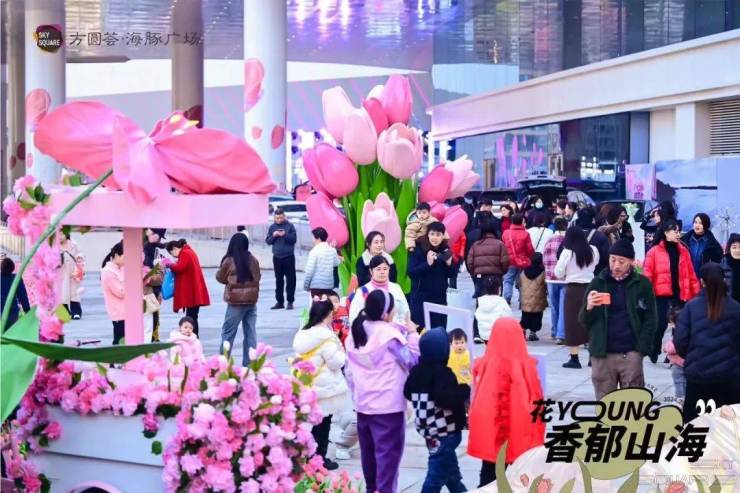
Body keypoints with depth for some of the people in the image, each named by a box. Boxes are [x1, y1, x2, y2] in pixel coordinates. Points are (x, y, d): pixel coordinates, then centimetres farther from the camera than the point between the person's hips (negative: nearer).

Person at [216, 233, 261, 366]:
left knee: (228, 333, 5)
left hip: (236, 301, -4)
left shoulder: (229, 261, -9)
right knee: (250, 333, 8)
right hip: (252, 300, 4)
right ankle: (249, 364, 10)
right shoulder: (253, 260, 2)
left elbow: (220, 278, 4)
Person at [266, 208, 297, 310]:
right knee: (278, 280, 8)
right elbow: (268, 241, 8)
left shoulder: (289, 226, -2)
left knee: (290, 279, -3)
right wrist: (273, 235, -10)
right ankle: (280, 301, 13)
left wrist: (285, 235, -19)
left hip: (288, 256, -3)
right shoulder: (272, 227, 8)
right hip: (277, 257, 3)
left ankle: (290, 301, 2)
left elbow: (294, 238, -6)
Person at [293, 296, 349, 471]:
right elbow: (337, 362, -18)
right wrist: (342, 354, 1)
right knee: (323, 425, 3)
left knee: (312, 423, 15)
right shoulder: (326, 336, -20)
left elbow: (300, 357, 11)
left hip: (306, 387, 7)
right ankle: (320, 459, 9)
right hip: (324, 387, -7)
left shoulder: (303, 333, 5)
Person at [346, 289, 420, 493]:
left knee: (369, 450, 18)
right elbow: (411, 361, -9)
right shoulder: (390, 333, -16)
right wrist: (412, 334, -1)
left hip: (363, 403, 7)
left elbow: (349, 370, 10)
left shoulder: (355, 332, 5)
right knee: (388, 451, -2)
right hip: (388, 404, -7)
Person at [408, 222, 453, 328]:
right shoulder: (419, 250, -9)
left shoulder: (446, 251, 3)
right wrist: (428, 264, -26)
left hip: (440, 297, 4)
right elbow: (410, 272, -17)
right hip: (421, 297, -4)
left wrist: (449, 264, -10)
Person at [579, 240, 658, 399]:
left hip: (630, 354, -1)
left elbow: (650, 320, 3)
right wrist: (589, 308, -16)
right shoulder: (598, 283, 5)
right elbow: (584, 321, 6)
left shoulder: (642, 284, 2)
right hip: (602, 354, 1)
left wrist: (640, 349, -7)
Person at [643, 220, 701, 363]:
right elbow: (647, 275, -4)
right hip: (661, 295, -3)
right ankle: (654, 352, 16)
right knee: (661, 324, -4)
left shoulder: (683, 251, 10)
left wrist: (696, 293, 6)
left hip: (680, 295, 3)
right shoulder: (654, 251, -2)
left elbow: (690, 274, 10)